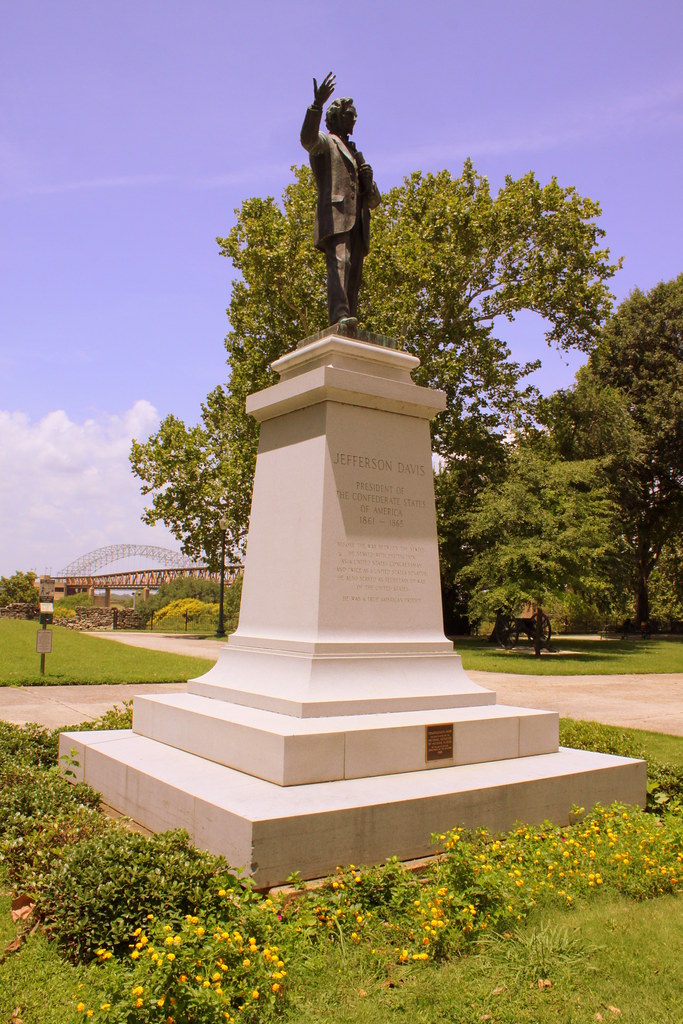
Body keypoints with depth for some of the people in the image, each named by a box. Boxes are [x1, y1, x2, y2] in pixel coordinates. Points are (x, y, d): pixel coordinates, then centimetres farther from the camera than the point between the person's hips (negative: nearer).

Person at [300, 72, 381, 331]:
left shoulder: (355, 155, 35)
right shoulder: (324, 142, 16)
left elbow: (374, 202, 29)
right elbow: (307, 138, -13)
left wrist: (368, 179, 7)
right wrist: (317, 104, -29)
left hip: (358, 222, 7)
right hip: (335, 216, -7)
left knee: (354, 275, -7)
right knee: (339, 263, -27)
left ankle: (347, 320, -14)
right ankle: (340, 316, -43)